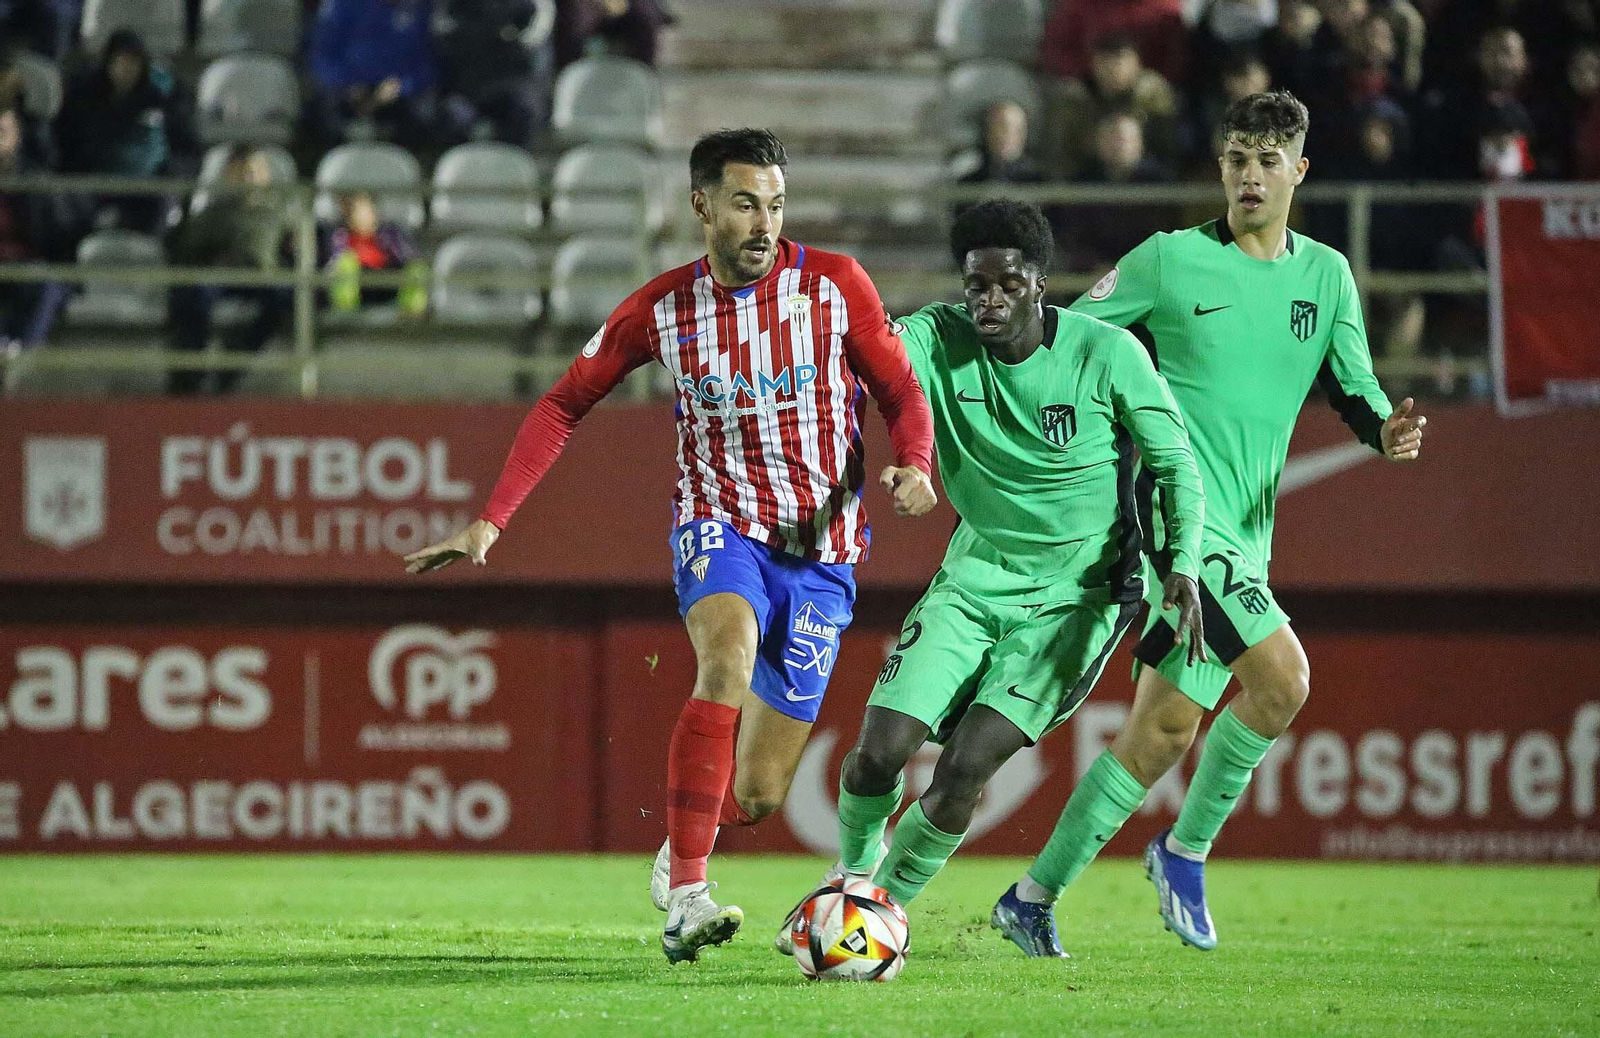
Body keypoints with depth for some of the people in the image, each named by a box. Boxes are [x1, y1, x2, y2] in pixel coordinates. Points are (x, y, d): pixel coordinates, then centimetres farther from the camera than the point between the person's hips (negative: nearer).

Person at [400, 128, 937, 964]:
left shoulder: (835, 285, -4)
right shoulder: (660, 311, -2)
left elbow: (902, 392, 4)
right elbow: (564, 405, 8)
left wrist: (914, 467, -18)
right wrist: (490, 523, -1)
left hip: (821, 554, 1)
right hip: (720, 525, -1)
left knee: (757, 797, 0)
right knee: (728, 660, -37)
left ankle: (681, 844, 39)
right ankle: (686, 896, -38)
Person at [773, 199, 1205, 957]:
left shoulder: (1107, 354, -13)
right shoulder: (939, 340, -8)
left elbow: (1175, 463, -5)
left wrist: (1184, 562, -18)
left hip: (1074, 594, -3)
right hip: (976, 576, 3)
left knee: (964, 769, -17)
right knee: (880, 750, -9)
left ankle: (885, 902, 7)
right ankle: (856, 870, 23)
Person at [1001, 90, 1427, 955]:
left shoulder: (1325, 274, 13)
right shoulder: (1170, 260, -1)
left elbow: (1354, 393, 10)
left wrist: (1386, 430, -12)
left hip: (1245, 529, 6)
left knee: (1164, 732, 5)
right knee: (1282, 675, -23)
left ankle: (1037, 893, 15)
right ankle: (1186, 849, -5)